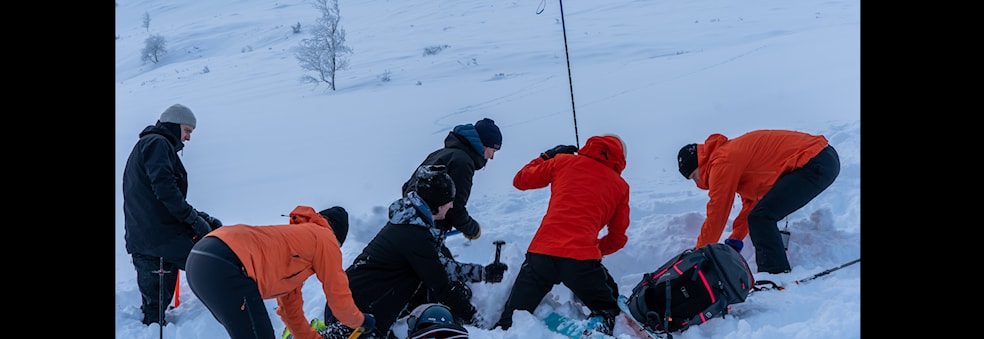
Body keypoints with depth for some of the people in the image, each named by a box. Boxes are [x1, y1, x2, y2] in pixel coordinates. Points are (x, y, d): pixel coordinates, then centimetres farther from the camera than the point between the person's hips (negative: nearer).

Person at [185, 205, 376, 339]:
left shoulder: (294, 238, 36)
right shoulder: (325, 239, 13)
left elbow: (291, 312, 41)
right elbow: (338, 296, 16)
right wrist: (360, 321, 34)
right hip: (225, 266, -10)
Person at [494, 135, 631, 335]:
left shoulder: (564, 161, 14)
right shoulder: (620, 185, 15)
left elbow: (521, 180, 23)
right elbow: (617, 239, 20)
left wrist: (547, 156, 36)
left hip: (540, 252, 1)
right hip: (581, 258, -1)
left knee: (512, 318, 14)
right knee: (607, 309, 22)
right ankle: (599, 327, -5)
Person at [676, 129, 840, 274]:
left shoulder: (722, 162, -13)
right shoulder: (733, 152, 17)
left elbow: (716, 214, -9)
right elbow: (751, 202, 23)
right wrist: (735, 240, 21)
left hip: (816, 164, -11)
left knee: (760, 218, -14)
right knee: (762, 218, 16)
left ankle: (777, 274, -9)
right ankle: (769, 269, 23)